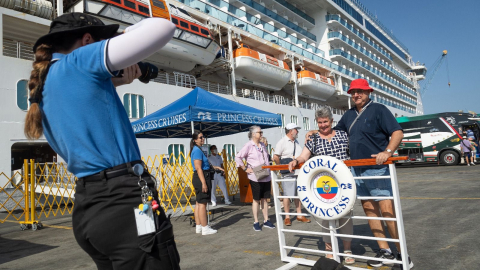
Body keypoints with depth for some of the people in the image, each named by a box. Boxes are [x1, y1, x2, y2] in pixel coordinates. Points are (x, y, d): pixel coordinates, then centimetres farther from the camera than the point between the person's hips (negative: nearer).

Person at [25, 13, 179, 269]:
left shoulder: (43, 90, 15)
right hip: (124, 202, -9)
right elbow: (163, 28, -10)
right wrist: (127, 34, 9)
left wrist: (116, 82, 20)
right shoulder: (80, 61, -8)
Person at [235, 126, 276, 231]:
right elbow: (238, 157, -7)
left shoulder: (263, 146, 13)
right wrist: (245, 168, -9)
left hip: (266, 177, 6)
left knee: (264, 199, 11)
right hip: (255, 178, -5)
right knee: (256, 200, 3)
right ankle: (256, 222, 13)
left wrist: (270, 175, 16)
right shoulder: (249, 145, -7)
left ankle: (266, 220, 20)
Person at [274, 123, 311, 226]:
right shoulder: (282, 142, -8)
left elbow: (301, 155, 24)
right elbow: (275, 157, -14)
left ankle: (299, 215, 22)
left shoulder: (296, 142, 16)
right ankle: (287, 217, 8)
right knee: (288, 194, -2)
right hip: (288, 173, -7)